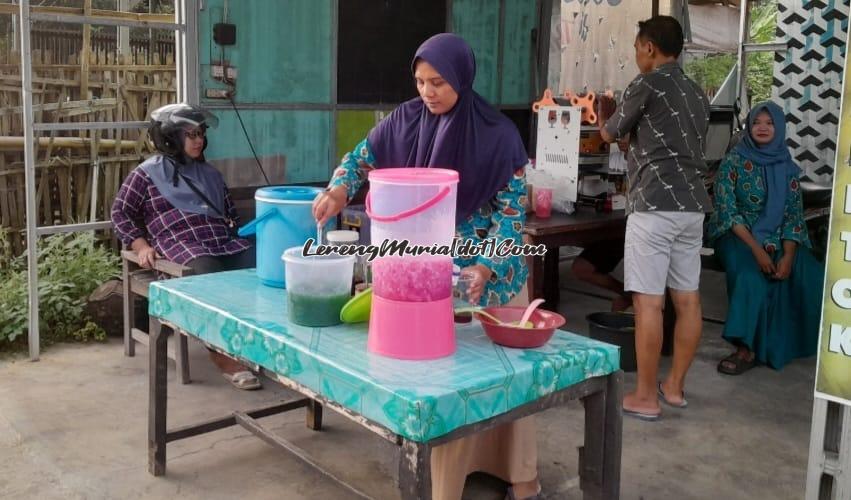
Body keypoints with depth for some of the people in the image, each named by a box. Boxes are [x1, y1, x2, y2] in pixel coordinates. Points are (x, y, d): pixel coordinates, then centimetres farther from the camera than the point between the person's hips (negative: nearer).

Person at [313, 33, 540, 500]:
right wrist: (339, 189, -11)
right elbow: (364, 155, 9)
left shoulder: (498, 134, -14)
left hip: (490, 271, -3)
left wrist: (486, 269, -26)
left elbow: (513, 211, -14)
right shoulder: (408, 118, -2)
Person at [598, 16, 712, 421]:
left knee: (648, 302, -4)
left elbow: (609, 134, 7)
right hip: (692, 205, 8)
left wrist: (603, 118, 31)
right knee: (687, 299, 10)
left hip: (655, 206, -8)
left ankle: (646, 397, 1)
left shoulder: (646, 85, -5)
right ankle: (674, 386, 21)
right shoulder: (696, 94, 18)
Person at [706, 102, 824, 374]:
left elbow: (794, 215, 2)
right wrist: (756, 249, -21)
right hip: (738, 235, -3)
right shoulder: (734, 161, -4)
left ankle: (796, 341, 1)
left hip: (778, 238, 4)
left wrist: (788, 255, -15)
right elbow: (726, 210, -11)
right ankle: (746, 348, -26)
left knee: (811, 276, -20)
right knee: (752, 275, -33)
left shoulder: (787, 167, 6)